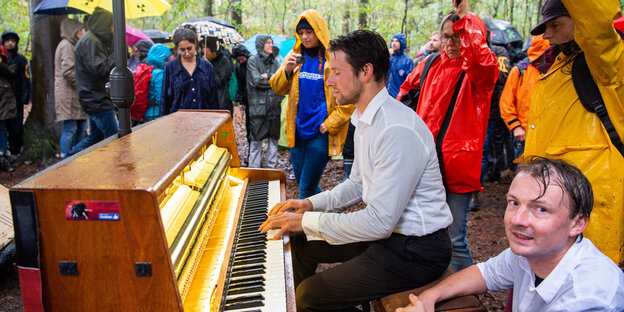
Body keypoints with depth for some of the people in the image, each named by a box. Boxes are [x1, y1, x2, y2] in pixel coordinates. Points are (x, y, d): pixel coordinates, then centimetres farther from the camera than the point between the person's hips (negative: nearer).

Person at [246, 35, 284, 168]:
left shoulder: (275, 62, 14)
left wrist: (267, 76, -10)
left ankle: (271, 167, 18)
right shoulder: (253, 60, 0)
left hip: (274, 106, 5)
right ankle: (254, 170, 5)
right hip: (258, 106, -5)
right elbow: (256, 81, -12)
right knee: (256, 141, -1)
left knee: (273, 139, 9)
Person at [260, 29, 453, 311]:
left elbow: (379, 222, -29)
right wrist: (312, 203, 4)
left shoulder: (398, 130, -28)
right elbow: (358, 184, 18)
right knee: (300, 242, 14)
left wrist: (308, 221, -20)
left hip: (416, 251, -10)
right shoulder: (365, 120, 7)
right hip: (388, 231, 10)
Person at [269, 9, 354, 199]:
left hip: (321, 133, -6)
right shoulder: (294, 56, 8)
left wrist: (329, 124, -13)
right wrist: (287, 71, -12)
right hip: (298, 130, 6)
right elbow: (278, 88, 7)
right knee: (301, 181, 16)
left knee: (307, 187, -3)